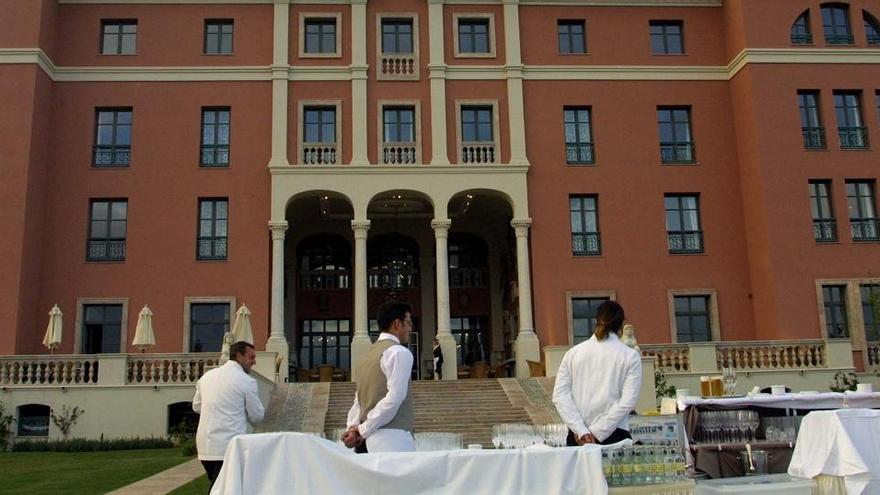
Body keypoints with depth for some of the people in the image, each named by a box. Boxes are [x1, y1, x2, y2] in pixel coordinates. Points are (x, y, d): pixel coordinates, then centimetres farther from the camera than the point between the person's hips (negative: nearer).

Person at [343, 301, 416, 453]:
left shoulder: (370, 353, 20)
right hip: (392, 439, -9)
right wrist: (363, 430, -11)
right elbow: (394, 398, -17)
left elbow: (358, 400, 16)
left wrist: (353, 428, 3)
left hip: (370, 439, 9)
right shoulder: (399, 352, -7)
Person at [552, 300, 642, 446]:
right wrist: (597, 433, -8)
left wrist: (582, 432, -5)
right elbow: (628, 401, -8)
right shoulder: (630, 356, 1)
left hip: (577, 436, 3)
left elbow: (559, 396, 0)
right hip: (614, 435, -3)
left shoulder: (573, 353, 8)